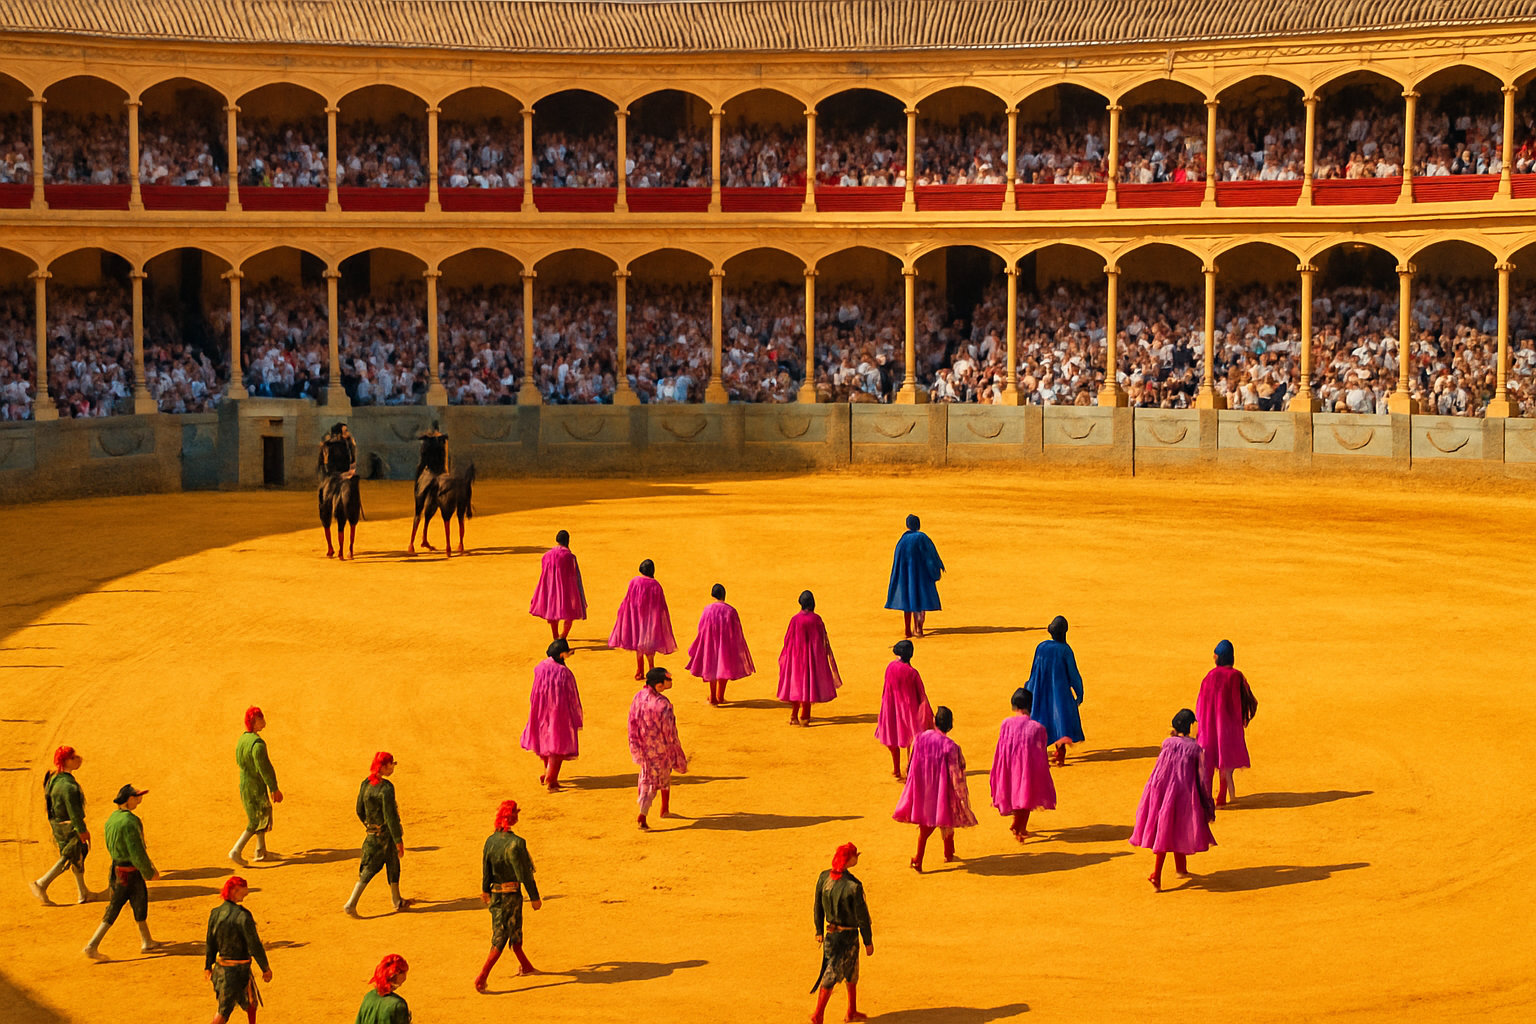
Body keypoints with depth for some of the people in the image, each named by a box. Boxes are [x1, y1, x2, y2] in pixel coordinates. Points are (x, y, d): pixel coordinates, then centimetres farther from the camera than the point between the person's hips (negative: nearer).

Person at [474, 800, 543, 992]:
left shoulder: (490, 841, -1)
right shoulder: (515, 843, -21)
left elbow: (486, 869, 11)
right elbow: (524, 873, -18)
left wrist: (485, 891, 26)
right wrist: (534, 897, -9)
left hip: (495, 894, 7)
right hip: (511, 895, -7)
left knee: (515, 931, 24)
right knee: (501, 937, -2)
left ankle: (525, 965, 41)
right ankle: (482, 977, -7)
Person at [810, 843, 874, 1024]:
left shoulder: (823, 878, -5)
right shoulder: (854, 886, -24)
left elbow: (817, 906, 6)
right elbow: (862, 916, -16)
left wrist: (819, 931, 18)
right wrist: (868, 942, -5)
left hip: (830, 933, 7)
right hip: (848, 935, -7)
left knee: (852, 974, 23)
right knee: (831, 976, 3)